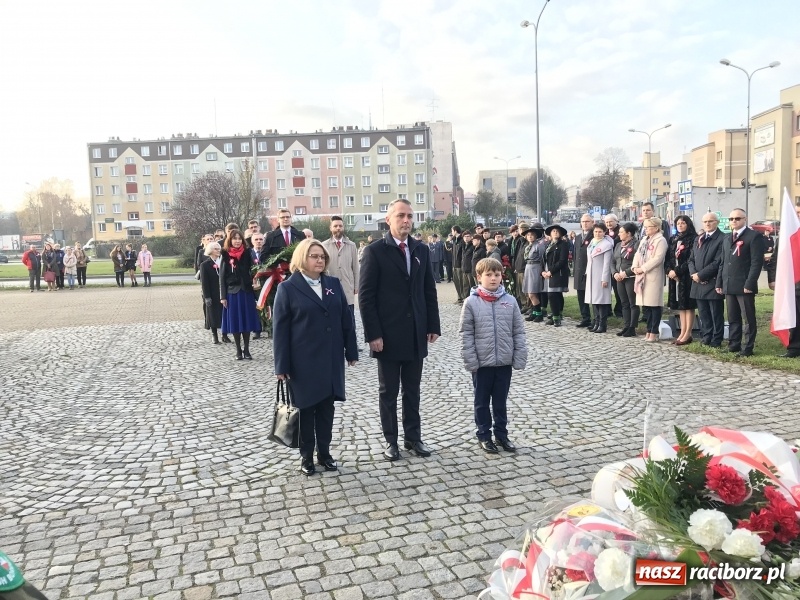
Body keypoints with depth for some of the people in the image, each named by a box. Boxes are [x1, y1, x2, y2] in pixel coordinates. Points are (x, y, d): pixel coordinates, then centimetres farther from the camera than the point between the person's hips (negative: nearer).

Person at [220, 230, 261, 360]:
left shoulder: (246, 254, 5)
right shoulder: (225, 256, 0)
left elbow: (251, 272, 9)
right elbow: (222, 277, -1)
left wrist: (255, 283, -8)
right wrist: (223, 296, -6)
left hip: (246, 291, 2)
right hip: (232, 292, -2)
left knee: (247, 320, 3)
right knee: (235, 321, 2)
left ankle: (246, 349, 11)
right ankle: (238, 350, 11)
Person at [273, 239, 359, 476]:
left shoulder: (334, 284, 7)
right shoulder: (288, 288, -4)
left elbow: (346, 319, 8)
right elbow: (280, 329, -6)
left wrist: (351, 351, 5)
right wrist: (282, 365, -9)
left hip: (331, 359, 4)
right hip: (303, 361, -3)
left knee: (326, 407, 11)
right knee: (306, 408, 8)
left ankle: (324, 453, 25)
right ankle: (306, 456, 21)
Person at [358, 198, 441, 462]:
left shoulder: (421, 250, 7)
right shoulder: (375, 251, -7)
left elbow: (429, 291, 9)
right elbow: (366, 296, -10)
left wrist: (433, 326, 4)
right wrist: (373, 334, -14)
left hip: (416, 334, 4)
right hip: (388, 335, -4)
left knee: (412, 390, 13)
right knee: (388, 392, 9)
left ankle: (413, 437, 25)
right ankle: (391, 440, 22)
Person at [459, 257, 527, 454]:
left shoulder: (510, 301, -2)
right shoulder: (471, 302, -8)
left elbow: (518, 332, 2)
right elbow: (466, 334, -6)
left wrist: (520, 358, -2)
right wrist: (470, 361, -10)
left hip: (504, 362, 2)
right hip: (481, 363, -2)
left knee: (501, 402, 16)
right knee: (482, 402, 13)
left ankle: (501, 434, 31)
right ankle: (484, 435, 27)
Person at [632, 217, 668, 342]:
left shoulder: (660, 240, -7)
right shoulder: (644, 240, 19)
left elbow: (657, 258, -16)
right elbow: (638, 254, 15)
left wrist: (642, 268, -16)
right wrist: (635, 267, -3)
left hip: (653, 277, -8)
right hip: (642, 277, 8)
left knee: (654, 305, -4)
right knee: (645, 305, 10)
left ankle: (654, 332, 2)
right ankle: (649, 331, 19)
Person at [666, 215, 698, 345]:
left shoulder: (693, 239, -6)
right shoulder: (673, 240, 13)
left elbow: (691, 260, -13)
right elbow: (668, 258, 10)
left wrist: (677, 271, -16)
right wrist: (669, 270, -7)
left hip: (687, 276, -6)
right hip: (674, 276, 6)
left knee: (688, 305, -2)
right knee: (680, 305, 9)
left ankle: (688, 334, 2)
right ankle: (683, 333, 14)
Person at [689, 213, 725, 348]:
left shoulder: (722, 239, -8)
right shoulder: (698, 239, 17)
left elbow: (718, 262, -15)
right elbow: (691, 259, 16)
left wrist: (700, 275, -15)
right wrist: (693, 273, -3)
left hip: (713, 283, -7)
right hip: (698, 283, 7)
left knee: (716, 315, 2)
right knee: (703, 314, 12)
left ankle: (716, 340, 9)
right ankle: (706, 337, 20)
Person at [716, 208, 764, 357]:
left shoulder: (754, 236, -4)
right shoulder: (727, 239, 19)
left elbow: (757, 262, -12)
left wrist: (749, 284, -18)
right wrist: (719, 282, 11)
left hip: (745, 286, -7)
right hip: (729, 286, 7)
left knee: (749, 318, 1)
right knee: (733, 318, 11)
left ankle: (748, 348, 5)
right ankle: (733, 345, 17)